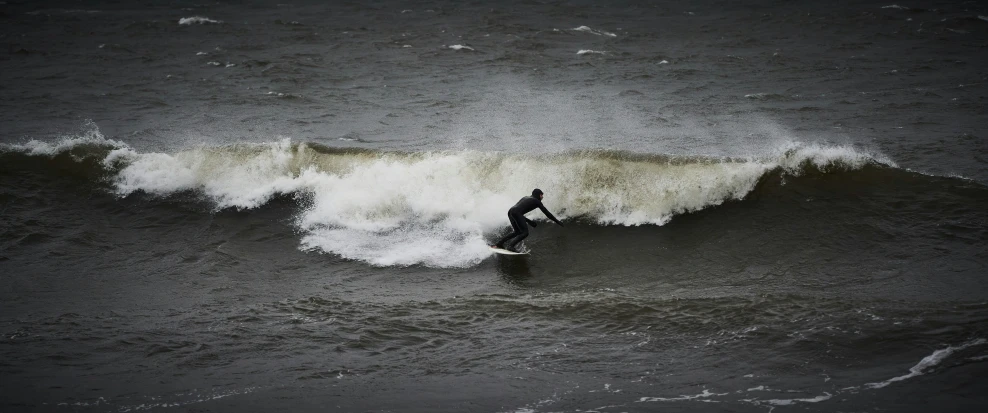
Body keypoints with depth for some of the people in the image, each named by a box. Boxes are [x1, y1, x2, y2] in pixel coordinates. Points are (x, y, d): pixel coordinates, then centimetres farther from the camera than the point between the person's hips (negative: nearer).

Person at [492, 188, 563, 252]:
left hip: (510, 211, 8)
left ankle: (499, 243, 17)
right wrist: (557, 221, 21)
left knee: (517, 232, 21)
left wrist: (529, 221, 33)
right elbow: (546, 212, 14)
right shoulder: (536, 201, 13)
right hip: (517, 213, -8)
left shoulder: (525, 198, 33)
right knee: (525, 233, -5)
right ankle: (510, 246, -19)